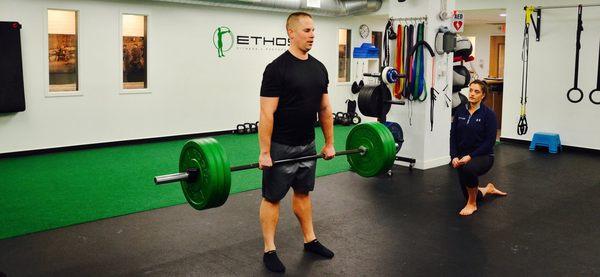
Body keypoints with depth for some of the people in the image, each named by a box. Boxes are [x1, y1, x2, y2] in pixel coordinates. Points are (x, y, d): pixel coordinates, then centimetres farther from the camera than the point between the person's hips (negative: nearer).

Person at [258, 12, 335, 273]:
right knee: (272, 197, 4)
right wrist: (264, 152, -21)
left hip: (307, 145, 7)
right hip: (281, 147, -7)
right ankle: (269, 250, 14)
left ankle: (310, 240, 32)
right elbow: (267, 113, -20)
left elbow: (325, 108, 11)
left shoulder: (319, 68, 5)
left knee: (303, 192, 19)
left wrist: (329, 143, 11)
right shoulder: (277, 68, -17)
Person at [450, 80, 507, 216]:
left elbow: (489, 142, -16)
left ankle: (472, 204, -16)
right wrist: (454, 156, -11)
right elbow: (453, 136, 2)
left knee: (468, 169, -40)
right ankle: (488, 189, 48)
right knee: (468, 194, 12)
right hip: (463, 157, 5)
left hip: (483, 156, -5)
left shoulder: (488, 114, -12)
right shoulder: (460, 111, 2)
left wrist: (471, 156, -23)